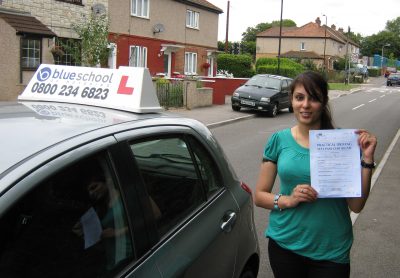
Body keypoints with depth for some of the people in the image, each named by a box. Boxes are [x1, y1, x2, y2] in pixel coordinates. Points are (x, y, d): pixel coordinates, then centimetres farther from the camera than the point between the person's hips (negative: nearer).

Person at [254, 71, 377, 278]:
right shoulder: (279, 140, -3)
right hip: (285, 243, 1)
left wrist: (367, 159, -15)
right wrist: (288, 200, -17)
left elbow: (356, 205, -6)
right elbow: (259, 196, 1)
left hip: (331, 251, -1)